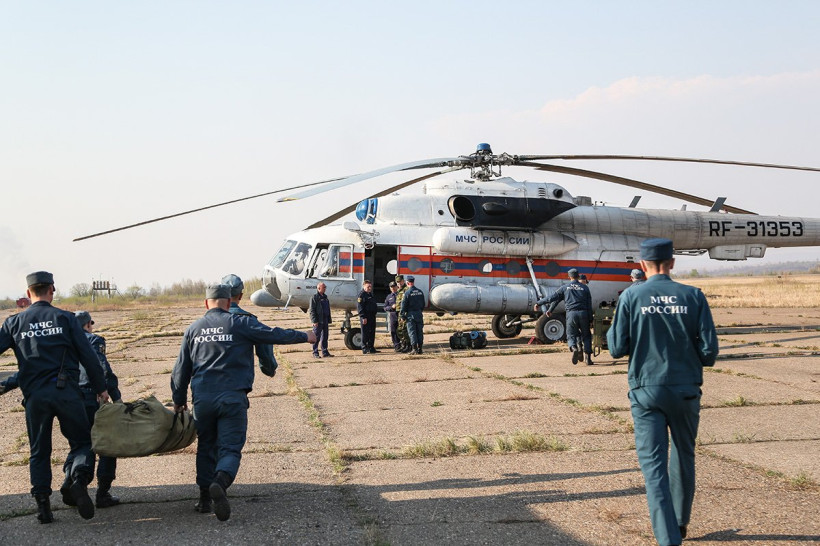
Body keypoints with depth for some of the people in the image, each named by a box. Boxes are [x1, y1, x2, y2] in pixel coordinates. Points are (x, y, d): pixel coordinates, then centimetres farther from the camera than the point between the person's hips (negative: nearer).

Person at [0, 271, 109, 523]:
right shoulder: (65, 318, 3)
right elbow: (88, 356, 1)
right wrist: (101, 388, 8)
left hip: (34, 396, 2)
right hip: (66, 391, -2)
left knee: (39, 452, 13)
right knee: (82, 442, 8)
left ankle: (42, 503, 6)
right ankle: (80, 479, -19)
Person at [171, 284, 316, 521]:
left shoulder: (193, 329, 12)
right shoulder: (240, 323, 1)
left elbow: (181, 369, 15)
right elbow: (272, 334, 0)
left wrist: (179, 400, 25)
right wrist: (304, 337, 14)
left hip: (202, 398, 3)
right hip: (232, 397, -3)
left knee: (206, 447, 18)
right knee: (230, 448, -3)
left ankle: (205, 497, 19)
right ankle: (220, 482, -32)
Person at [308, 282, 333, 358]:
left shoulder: (325, 297, 17)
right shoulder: (314, 297, -7)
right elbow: (311, 310, -12)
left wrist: (329, 320, 16)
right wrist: (314, 321, -18)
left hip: (325, 321, 7)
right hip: (318, 321, -7)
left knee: (325, 337, 9)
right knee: (316, 338, -4)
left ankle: (325, 352, 14)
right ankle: (315, 353, 0)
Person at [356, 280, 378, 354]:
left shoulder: (371, 295, 20)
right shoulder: (361, 295, -9)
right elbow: (359, 307, -16)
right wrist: (363, 317, -21)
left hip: (372, 316, 9)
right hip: (365, 317, -9)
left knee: (372, 332, 11)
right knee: (365, 333, -6)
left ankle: (371, 348, 18)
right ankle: (364, 349, -3)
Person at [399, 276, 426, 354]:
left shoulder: (407, 293, -11)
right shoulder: (420, 292, 7)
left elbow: (404, 305, -10)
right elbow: (423, 304, 14)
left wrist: (402, 315, -1)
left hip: (411, 314, -5)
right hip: (419, 314, 5)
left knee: (412, 332, -2)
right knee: (419, 331, 9)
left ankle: (415, 349, -6)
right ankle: (420, 348, 11)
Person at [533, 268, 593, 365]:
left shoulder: (565, 288, 8)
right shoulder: (585, 288, 11)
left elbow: (553, 298, 7)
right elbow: (589, 304, 9)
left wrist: (539, 303, 15)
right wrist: (590, 319, 12)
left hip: (571, 314, -1)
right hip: (583, 313, 1)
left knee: (571, 335, 8)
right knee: (586, 336, 10)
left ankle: (574, 348, -25)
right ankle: (588, 358, 0)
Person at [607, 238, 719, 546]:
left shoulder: (630, 297, -5)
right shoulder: (693, 297, -3)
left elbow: (617, 349, -4)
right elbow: (709, 351, -5)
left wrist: (612, 330, 16)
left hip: (646, 391, -2)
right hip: (686, 390, 2)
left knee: (653, 464, -2)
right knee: (683, 457, 21)